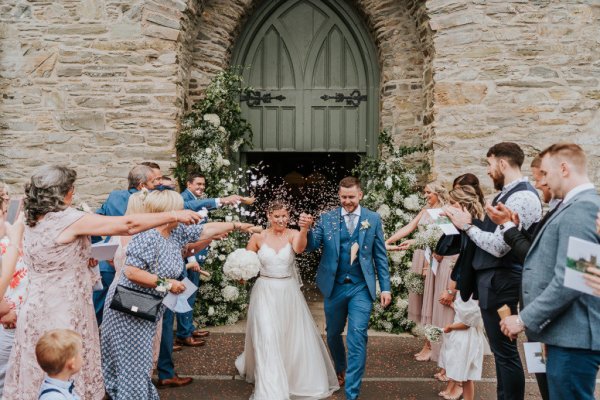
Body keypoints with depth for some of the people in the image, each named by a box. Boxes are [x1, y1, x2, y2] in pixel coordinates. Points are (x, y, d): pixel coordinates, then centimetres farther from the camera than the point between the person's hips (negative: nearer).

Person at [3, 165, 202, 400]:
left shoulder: (32, 222, 5)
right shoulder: (69, 220, -19)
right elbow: (128, 225, -21)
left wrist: (84, 257, 12)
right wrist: (174, 215, -16)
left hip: (38, 310, 7)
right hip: (63, 314, -7)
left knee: (38, 378, 16)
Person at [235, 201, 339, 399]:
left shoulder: (293, 234, -8)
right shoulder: (258, 237, -4)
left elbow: (299, 248, -32)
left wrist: (304, 230, -51)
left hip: (289, 293, 1)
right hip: (265, 293, -1)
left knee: (295, 337, 11)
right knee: (267, 340, -4)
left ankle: (300, 379, 39)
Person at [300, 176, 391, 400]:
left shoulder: (373, 219, 0)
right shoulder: (327, 218, 0)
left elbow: (380, 255, 3)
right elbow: (311, 246, -9)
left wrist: (385, 287, -1)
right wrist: (305, 229, -30)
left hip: (361, 288, -2)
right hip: (334, 287, 2)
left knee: (357, 338, -7)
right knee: (333, 334, 18)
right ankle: (340, 370, 46)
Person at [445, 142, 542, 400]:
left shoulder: (521, 198, -20)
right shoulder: (509, 193, 12)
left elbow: (498, 247, -25)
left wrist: (467, 225, -14)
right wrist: (467, 222, 1)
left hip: (500, 281, -10)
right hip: (493, 278, 10)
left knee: (505, 350, -1)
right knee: (501, 349, 19)